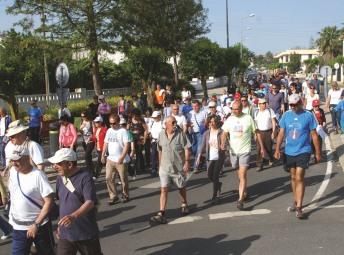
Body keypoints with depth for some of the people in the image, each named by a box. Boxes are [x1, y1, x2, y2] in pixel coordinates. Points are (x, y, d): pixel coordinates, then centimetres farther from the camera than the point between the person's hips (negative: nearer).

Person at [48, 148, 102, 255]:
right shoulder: (60, 178, 4)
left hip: (86, 234, -5)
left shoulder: (85, 177, -17)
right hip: (65, 234, 5)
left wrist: (74, 216, -42)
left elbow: (90, 203, -27)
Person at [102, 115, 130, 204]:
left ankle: (125, 195, 21)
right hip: (110, 159, 6)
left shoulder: (123, 131, -8)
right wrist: (103, 155, 10)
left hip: (121, 160, -6)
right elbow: (106, 143, 18)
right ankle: (113, 196, 10)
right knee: (108, 178, 1)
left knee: (123, 179, 4)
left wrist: (122, 157, -23)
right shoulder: (109, 131, 11)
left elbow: (126, 145, -15)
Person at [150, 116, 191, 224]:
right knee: (164, 189, -7)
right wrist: (160, 164, 14)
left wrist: (187, 162, -16)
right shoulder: (161, 134, 0)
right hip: (165, 167, 1)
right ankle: (161, 214, -9)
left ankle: (184, 204, 44)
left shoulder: (180, 134, -9)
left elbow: (186, 148, -8)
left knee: (181, 187, 17)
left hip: (179, 167, -1)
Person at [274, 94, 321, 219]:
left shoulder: (308, 115, -7)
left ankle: (299, 207, -6)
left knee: (299, 178, -10)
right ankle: (296, 201, 33)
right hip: (289, 151, 4)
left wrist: (318, 152, -1)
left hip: (303, 151, -4)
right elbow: (281, 133, 4)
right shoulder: (286, 115, 2)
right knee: (293, 177, 16)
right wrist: (277, 149, -5)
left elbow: (314, 135, -2)